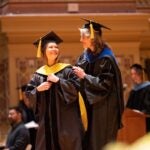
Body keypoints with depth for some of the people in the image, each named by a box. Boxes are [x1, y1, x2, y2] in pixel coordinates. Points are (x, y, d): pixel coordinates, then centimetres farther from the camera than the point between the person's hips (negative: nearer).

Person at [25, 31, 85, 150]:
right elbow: (29, 93, 8)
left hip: (65, 118, -3)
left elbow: (76, 87, -11)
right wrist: (38, 89, -11)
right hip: (47, 118, 3)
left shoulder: (66, 70, 0)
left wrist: (58, 80, -15)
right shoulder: (38, 74, 8)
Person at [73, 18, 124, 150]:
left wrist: (84, 76, -20)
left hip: (103, 107, -7)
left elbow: (105, 84, -20)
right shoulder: (85, 56, 6)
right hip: (89, 104, 7)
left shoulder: (105, 58, -16)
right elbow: (79, 76, 14)